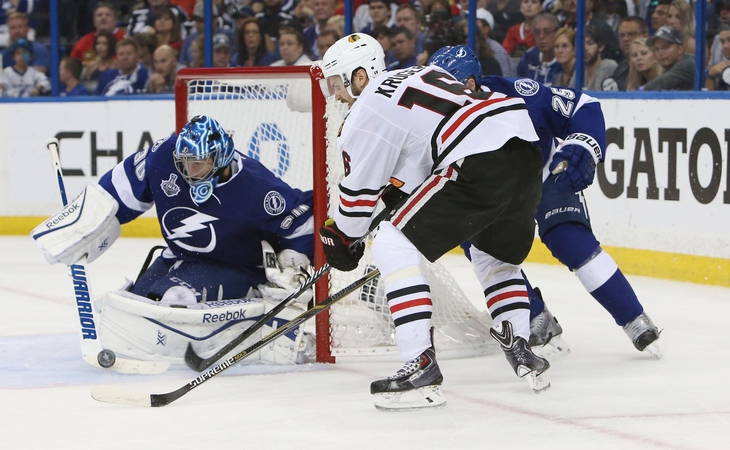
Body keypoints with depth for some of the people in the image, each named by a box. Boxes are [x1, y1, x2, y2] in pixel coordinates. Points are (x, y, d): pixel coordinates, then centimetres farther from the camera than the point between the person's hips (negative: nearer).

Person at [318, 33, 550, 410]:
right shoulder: (419, 75, 28)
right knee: (495, 256, 34)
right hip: (527, 152, 9)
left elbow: (360, 188, 9)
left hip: (481, 164, -9)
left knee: (393, 245, -2)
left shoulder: (368, 110, 3)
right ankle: (521, 353, 26)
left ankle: (421, 368, -9)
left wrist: (340, 239, 24)